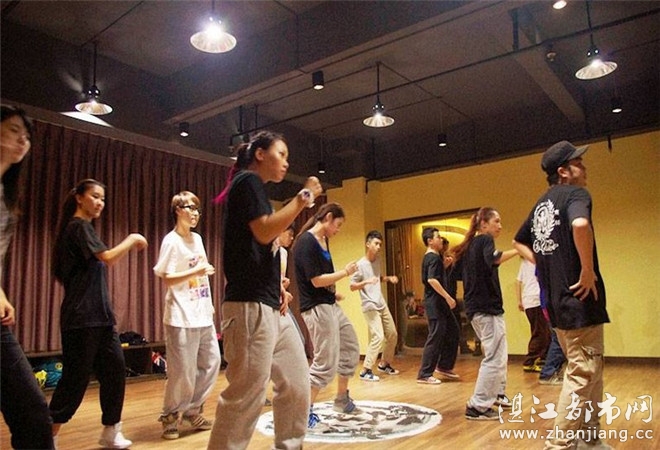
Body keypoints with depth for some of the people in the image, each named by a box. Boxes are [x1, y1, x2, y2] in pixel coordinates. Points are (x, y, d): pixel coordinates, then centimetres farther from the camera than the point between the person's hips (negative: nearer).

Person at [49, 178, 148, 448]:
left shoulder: (84, 228, 20)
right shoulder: (78, 226, -10)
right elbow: (108, 258, -21)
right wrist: (131, 239, -9)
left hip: (99, 316, 10)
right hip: (82, 317, -9)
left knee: (114, 369, 8)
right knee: (76, 377, -3)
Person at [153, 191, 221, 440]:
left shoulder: (197, 239, 12)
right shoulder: (171, 241, -9)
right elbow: (167, 279, -13)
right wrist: (196, 272, -25)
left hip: (203, 315, 8)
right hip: (182, 317, -7)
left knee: (211, 362, 10)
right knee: (183, 372, -1)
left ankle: (193, 412, 26)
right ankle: (170, 417, 20)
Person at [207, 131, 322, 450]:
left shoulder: (251, 188, 22)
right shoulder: (248, 180, -5)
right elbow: (264, 232, -20)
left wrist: (277, 286, 13)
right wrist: (304, 196, -10)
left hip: (270, 306, 10)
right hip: (250, 306, -10)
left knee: (297, 385, 12)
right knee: (246, 395, -5)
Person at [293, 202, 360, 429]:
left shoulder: (323, 240, 12)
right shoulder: (306, 242, -18)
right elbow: (317, 280, -21)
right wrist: (345, 272, -11)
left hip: (331, 305, 10)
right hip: (316, 308, -10)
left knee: (351, 348, 19)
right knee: (326, 362, -6)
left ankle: (342, 399, 33)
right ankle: (305, 409, 9)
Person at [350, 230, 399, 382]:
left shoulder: (377, 261, 8)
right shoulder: (361, 264, -15)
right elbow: (352, 286, -14)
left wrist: (388, 278, 4)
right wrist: (366, 282, -30)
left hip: (382, 305, 8)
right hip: (370, 306, -8)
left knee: (392, 335, 13)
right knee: (378, 337, -18)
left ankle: (384, 364, 30)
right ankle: (365, 371, -8)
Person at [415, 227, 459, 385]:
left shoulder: (430, 257, 15)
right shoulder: (434, 257, -15)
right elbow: (432, 279, -27)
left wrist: (444, 265, 15)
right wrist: (448, 297, -25)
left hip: (439, 302, 10)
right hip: (435, 302, -10)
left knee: (452, 331, 16)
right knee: (436, 337, -6)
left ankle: (444, 366, 24)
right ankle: (424, 374, 2)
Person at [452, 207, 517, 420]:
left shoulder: (469, 246, 16)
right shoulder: (485, 240, -9)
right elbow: (492, 259, -32)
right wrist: (518, 250, -30)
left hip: (476, 307, 10)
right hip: (487, 308, -10)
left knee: (498, 353, 24)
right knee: (494, 358, -5)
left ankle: (497, 393, 36)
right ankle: (478, 406, -1)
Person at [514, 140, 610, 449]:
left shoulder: (543, 203, 15)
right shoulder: (575, 194, -11)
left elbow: (520, 242, 25)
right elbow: (580, 225, -34)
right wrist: (588, 270, -22)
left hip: (556, 299, 9)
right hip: (579, 299, -9)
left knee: (591, 371, 21)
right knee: (582, 375, -1)